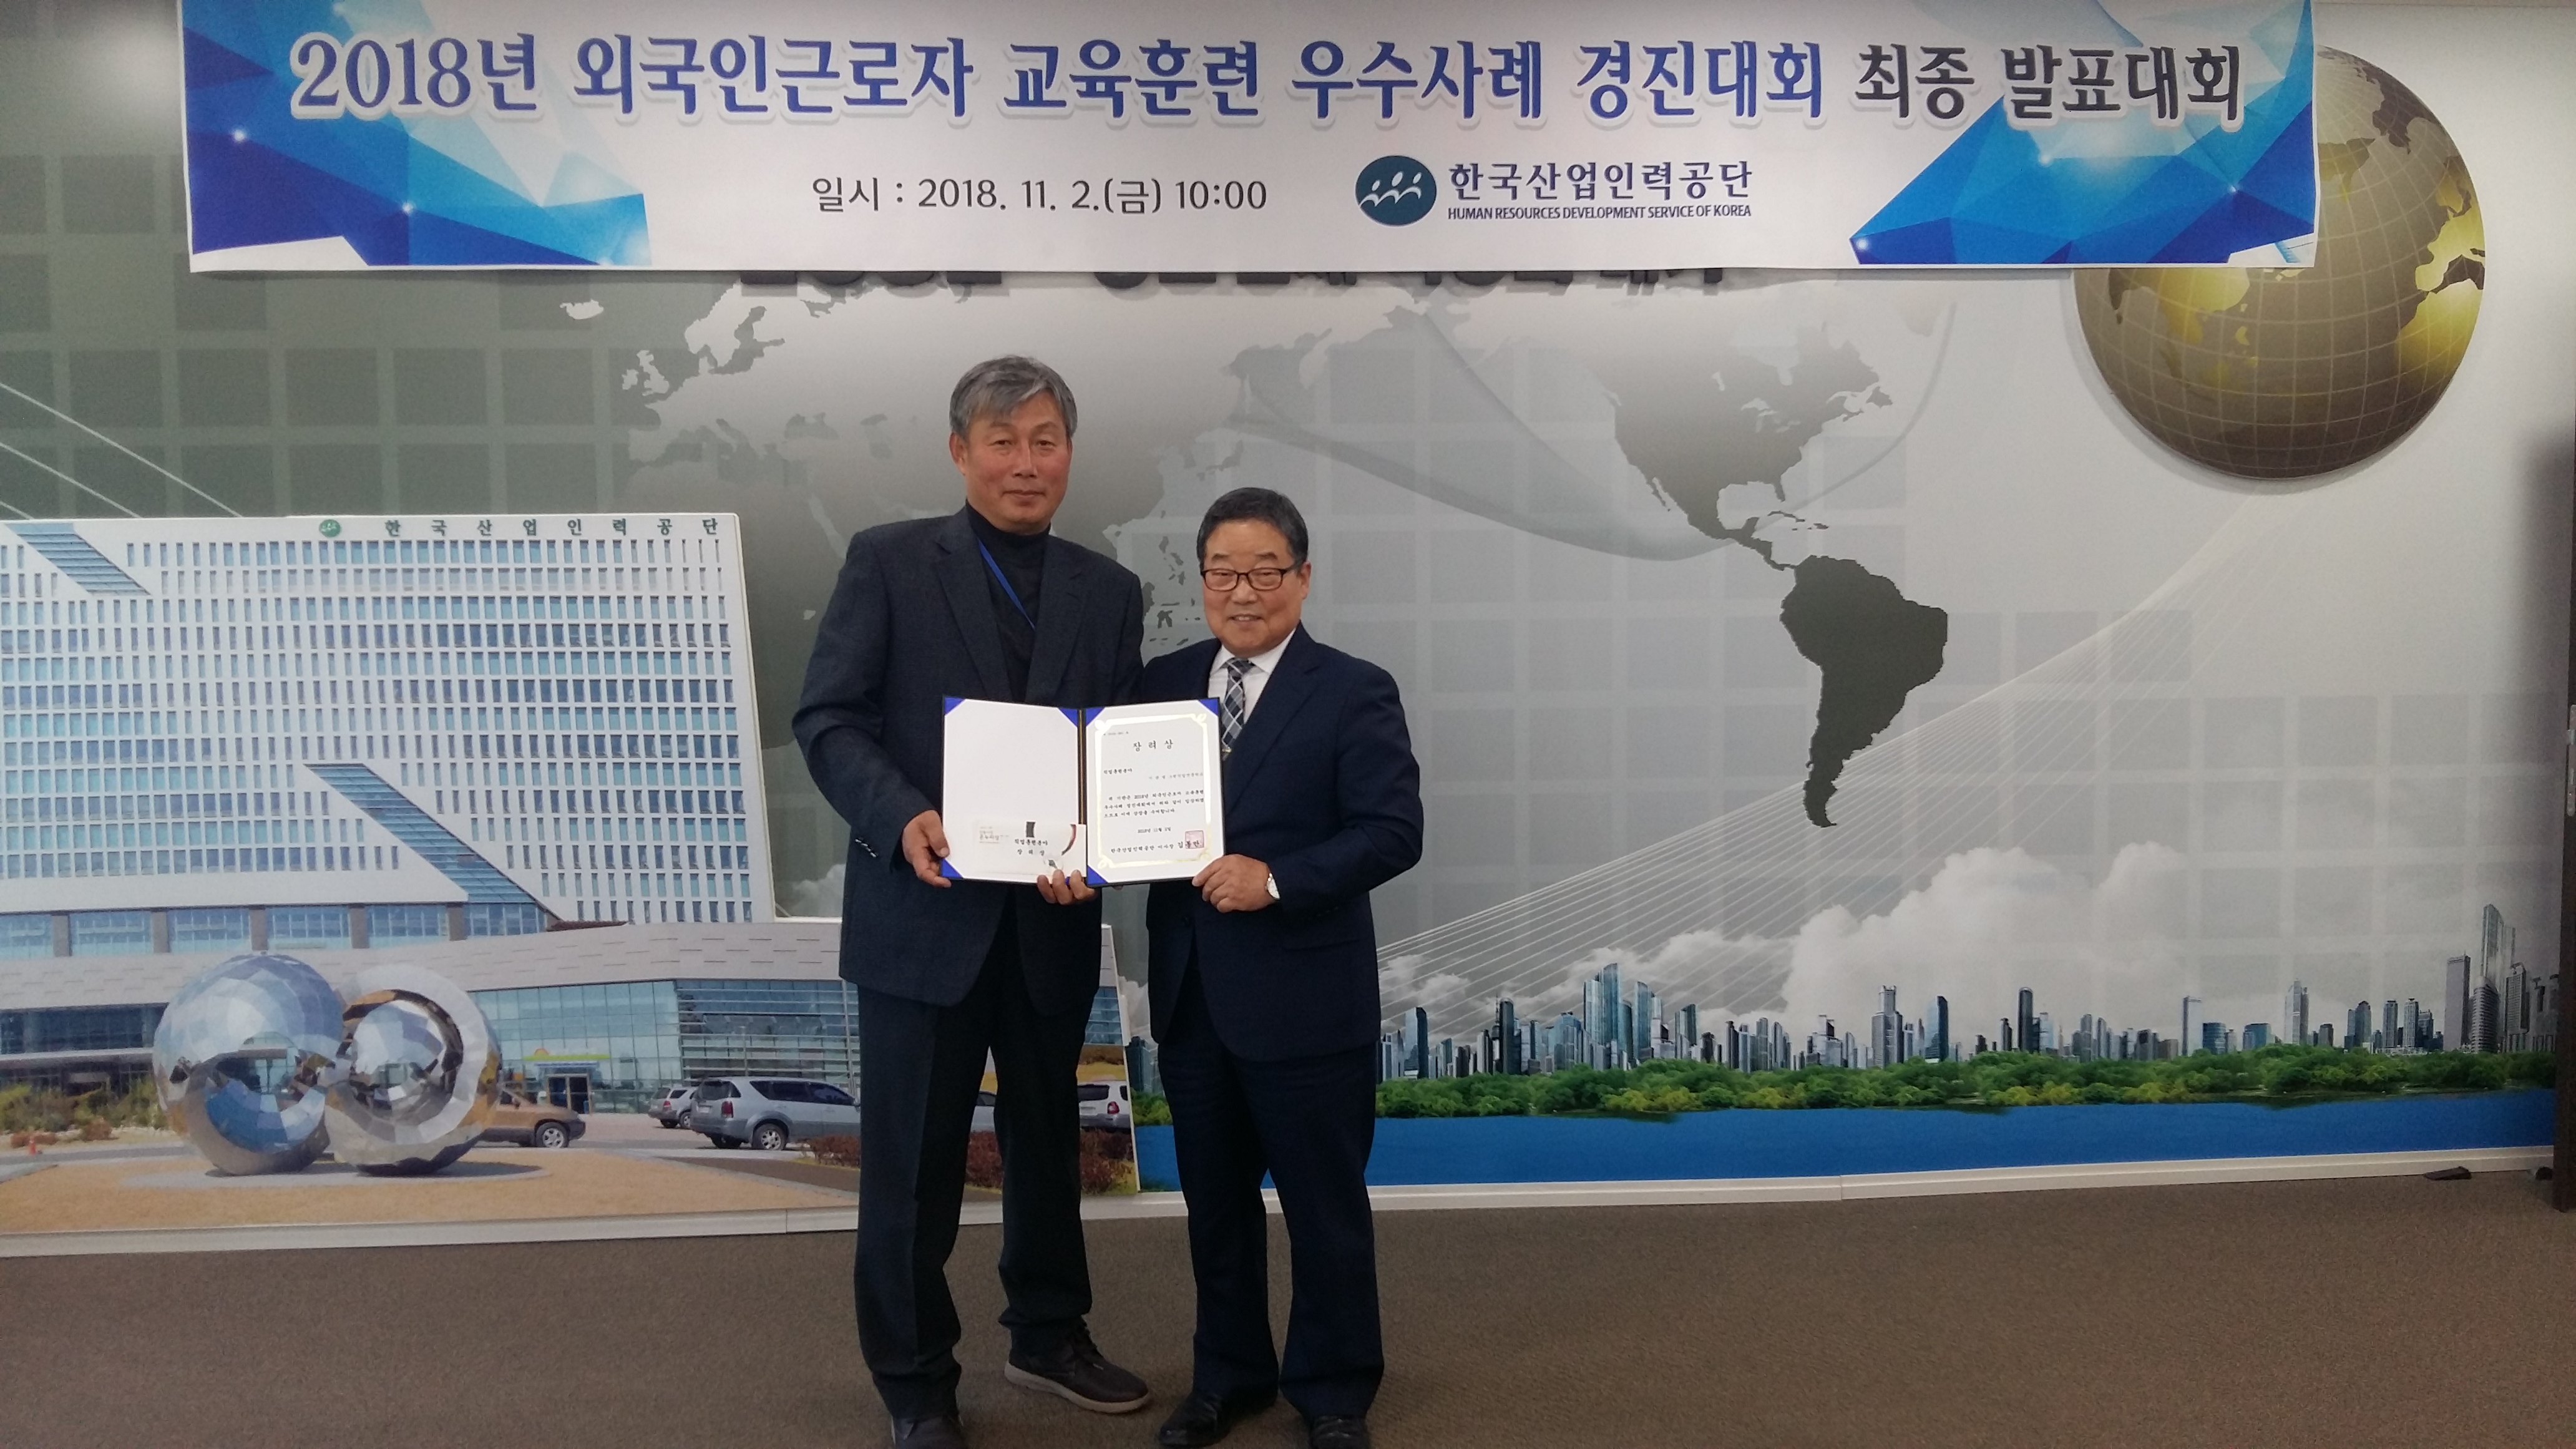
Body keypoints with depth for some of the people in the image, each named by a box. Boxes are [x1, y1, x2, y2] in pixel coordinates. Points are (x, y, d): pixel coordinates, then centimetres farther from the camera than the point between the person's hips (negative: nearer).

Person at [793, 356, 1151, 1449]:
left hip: (1052, 916, 4)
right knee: (914, 1159, 7)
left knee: (1048, 1139, 19)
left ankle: (1048, 1335, 39)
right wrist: (901, 817, -24)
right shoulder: (888, 561, -3)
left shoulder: (1109, 591, 7)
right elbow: (827, 719, -7)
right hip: (923, 909, -3)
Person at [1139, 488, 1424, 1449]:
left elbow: (1394, 831, -13)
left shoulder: (1354, 694, -7)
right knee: (1214, 1199, 18)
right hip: (1191, 994, 5)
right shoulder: (1163, 683, 8)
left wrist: (1276, 880, -23)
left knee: (1324, 1204, 9)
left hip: (1305, 998, -4)